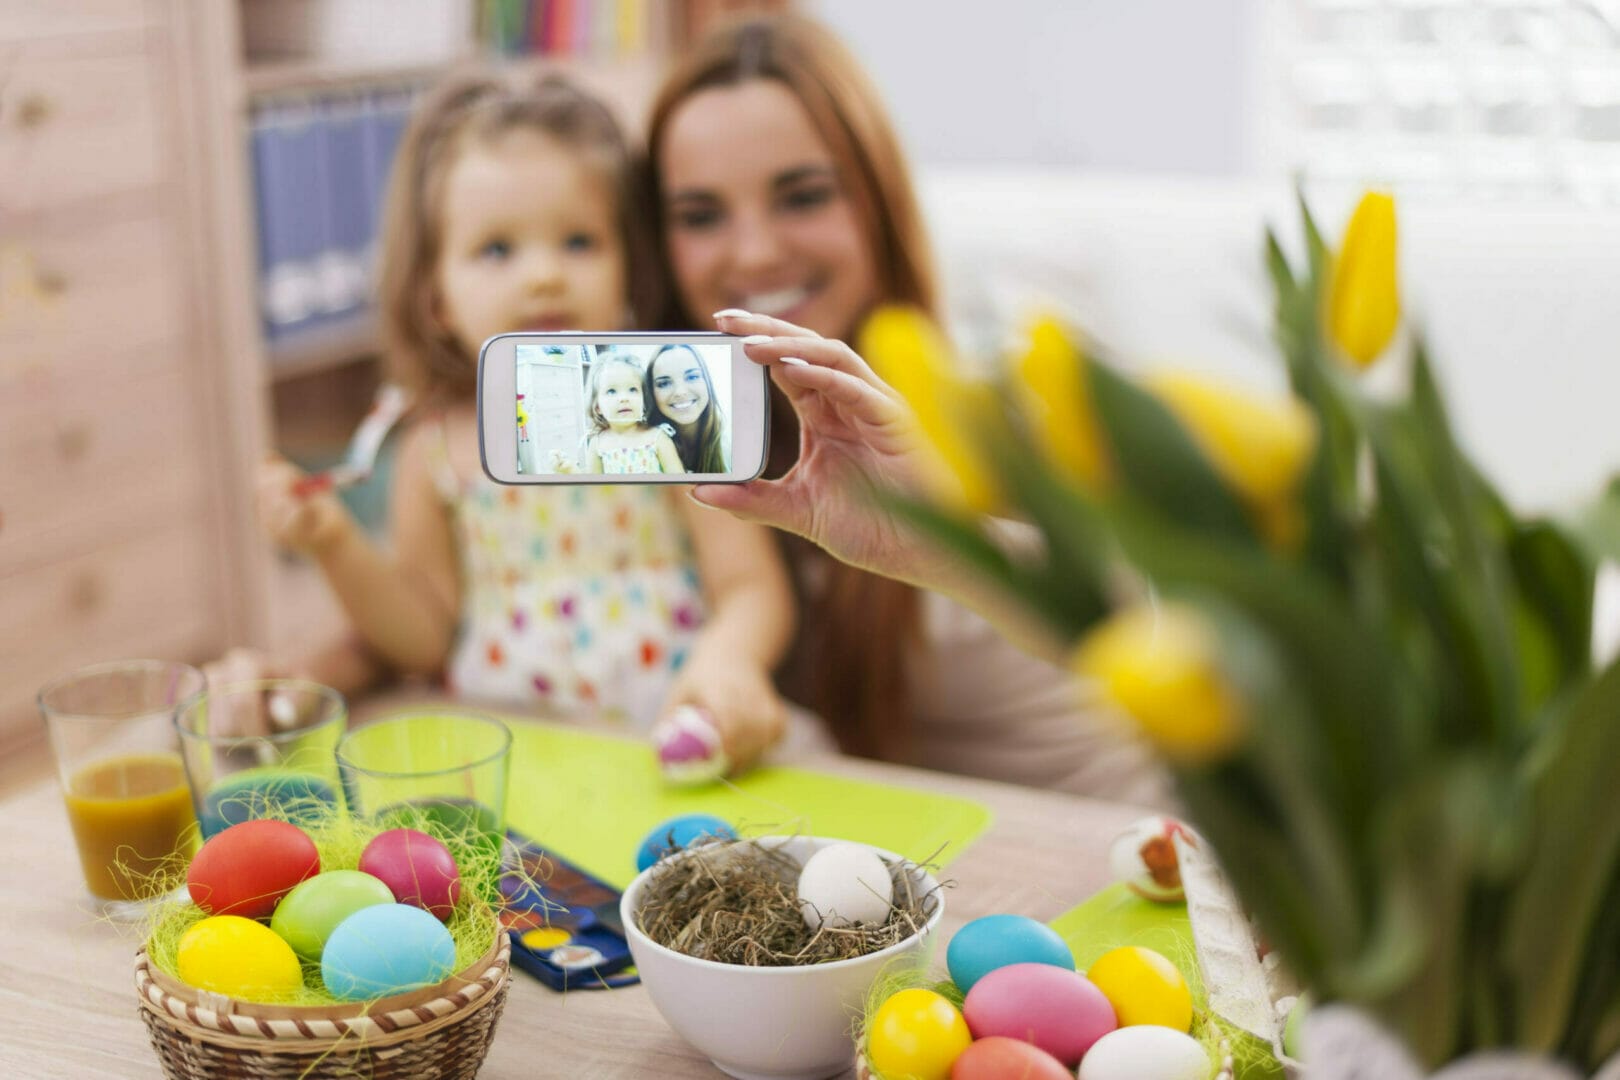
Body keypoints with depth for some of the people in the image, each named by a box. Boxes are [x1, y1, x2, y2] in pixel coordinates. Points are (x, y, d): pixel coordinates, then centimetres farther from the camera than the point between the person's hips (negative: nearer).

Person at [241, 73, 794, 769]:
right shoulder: (438, 451, 6)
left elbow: (754, 587, -5)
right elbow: (428, 638, 13)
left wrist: (731, 656, -28)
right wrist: (338, 547, -3)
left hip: (664, 747, -1)